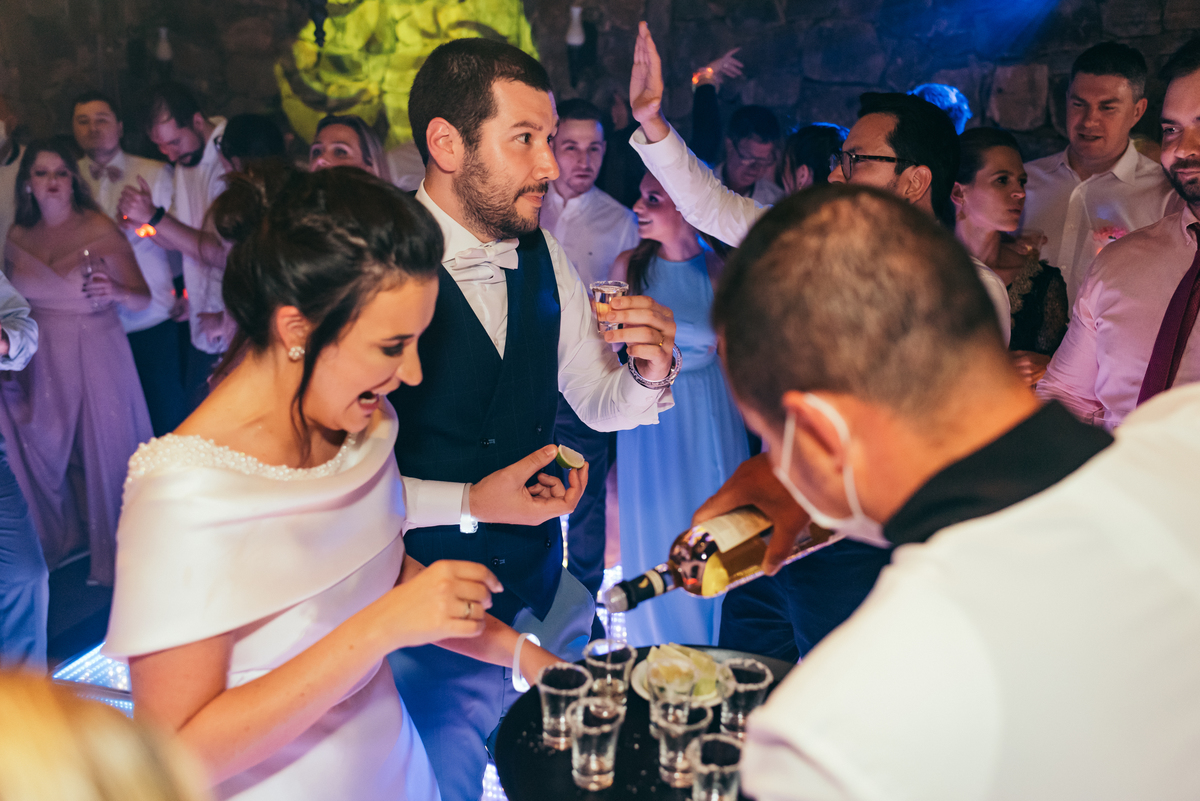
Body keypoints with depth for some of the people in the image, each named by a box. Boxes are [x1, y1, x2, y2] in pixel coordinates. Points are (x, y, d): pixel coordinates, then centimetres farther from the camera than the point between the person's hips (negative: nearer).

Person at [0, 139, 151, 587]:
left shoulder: (101, 231, -8)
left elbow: (143, 299, -9)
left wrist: (115, 291, -28)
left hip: (97, 358, -4)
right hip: (41, 363, 4)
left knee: (104, 453, 4)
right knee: (46, 454, 12)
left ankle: (113, 557, 22)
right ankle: (62, 539, 36)